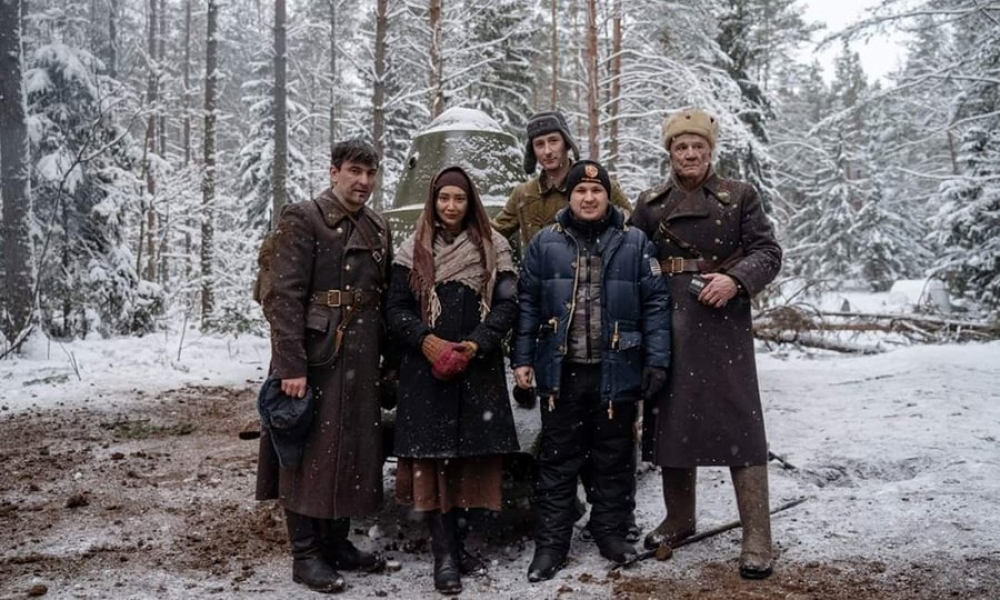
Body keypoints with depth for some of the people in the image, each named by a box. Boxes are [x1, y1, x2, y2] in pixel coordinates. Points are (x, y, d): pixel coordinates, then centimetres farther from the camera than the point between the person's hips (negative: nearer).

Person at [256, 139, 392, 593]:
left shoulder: (379, 228, 14)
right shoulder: (302, 219, -7)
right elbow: (283, 296, -14)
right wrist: (291, 365, -20)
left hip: (361, 363, 7)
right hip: (313, 360, -7)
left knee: (353, 452, 12)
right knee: (310, 453, 1)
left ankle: (338, 544, 27)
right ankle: (305, 555, 13)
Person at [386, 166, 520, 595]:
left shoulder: (493, 248, 6)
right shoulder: (413, 250, 7)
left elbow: (508, 304, 1)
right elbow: (396, 307, 4)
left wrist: (477, 343, -12)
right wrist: (426, 341, -12)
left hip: (479, 367, 1)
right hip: (426, 367, 0)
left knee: (471, 454, 3)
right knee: (433, 455, -4)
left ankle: (455, 541, 17)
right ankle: (444, 553, 1)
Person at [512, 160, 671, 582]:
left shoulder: (634, 244, 3)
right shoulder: (545, 243, 4)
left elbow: (655, 304, 2)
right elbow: (527, 303, 6)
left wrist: (657, 359, -3)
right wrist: (522, 358, 1)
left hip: (617, 372, 0)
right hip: (560, 371, 0)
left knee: (613, 457, 12)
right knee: (558, 459, 7)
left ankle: (610, 532, 28)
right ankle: (550, 543, 17)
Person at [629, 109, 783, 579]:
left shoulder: (740, 196, 5)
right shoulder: (649, 204, 10)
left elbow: (768, 252, 0)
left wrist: (735, 279, -19)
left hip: (724, 320, -2)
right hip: (670, 323, 3)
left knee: (738, 420, -5)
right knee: (672, 417, 9)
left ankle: (756, 537, 2)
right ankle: (679, 518, 26)